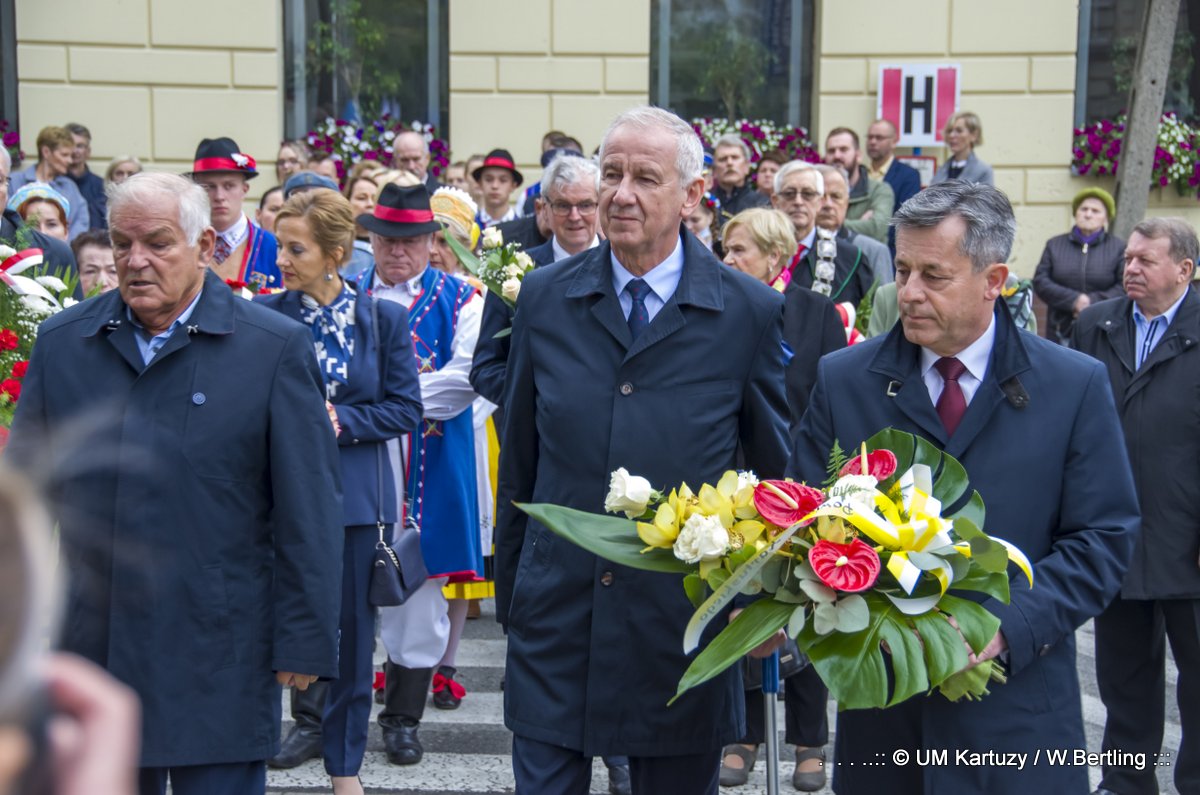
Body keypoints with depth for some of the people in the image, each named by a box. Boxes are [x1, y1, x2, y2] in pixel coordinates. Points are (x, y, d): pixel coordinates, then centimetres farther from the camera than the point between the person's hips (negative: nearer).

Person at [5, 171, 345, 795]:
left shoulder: (276, 348, -5)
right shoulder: (61, 343, 6)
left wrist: (304, 642, -7)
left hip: (220, 663, -3)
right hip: (91, 648, 3)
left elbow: (308, 511, -5)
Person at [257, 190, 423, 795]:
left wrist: (340, 420, -12)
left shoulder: (386, 319, 1)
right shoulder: (264, 316, -1)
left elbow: (405, 410, 1)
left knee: (352, 629, 9)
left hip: (357, 494, 1)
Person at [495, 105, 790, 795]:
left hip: (685, 625, -1)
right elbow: (519, 458, 9)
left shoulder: (750, 311, -4)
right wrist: (509, 587, 12)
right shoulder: (546, 297, 3)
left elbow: (775, 467, 4)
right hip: (555, 619, 2)